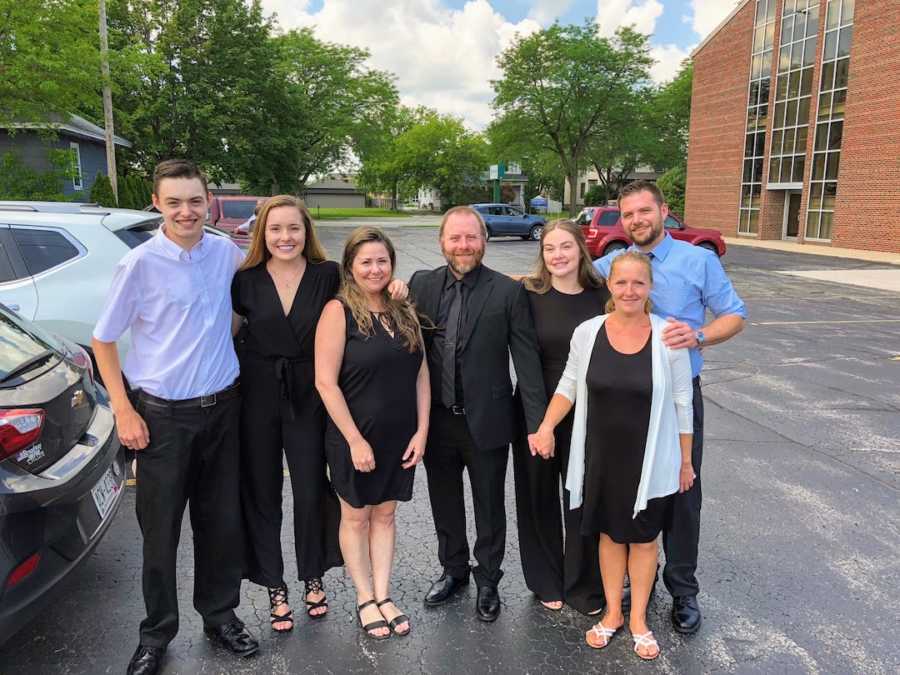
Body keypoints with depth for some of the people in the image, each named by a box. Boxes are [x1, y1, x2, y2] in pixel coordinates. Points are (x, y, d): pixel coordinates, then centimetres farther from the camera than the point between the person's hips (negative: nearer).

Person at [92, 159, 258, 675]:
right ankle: (157, 633, 28)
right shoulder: (140, 264, -12)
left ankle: (220, 615, 33)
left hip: (222, 407, 3)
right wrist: (124, 411, -7)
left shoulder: (225, 252, -1)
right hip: (163, 415, -3)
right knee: (160, 529, 8)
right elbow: (104, 341, -3)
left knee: (222, 521, 13)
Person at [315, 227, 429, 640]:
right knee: (356, 516, 12)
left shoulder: (404, 311, 3)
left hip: (400, 436, 5)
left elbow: (421, 374, 5)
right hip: (355, 437, -4)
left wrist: (421, 430, -2)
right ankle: (365, 599, 28)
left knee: (385, 513, 16)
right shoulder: (338, 311, -11)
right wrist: (355, 439, -17)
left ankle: (383, 595, 29)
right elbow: (326, 382, -16)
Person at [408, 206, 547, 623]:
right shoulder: (421, 284, 0)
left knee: (489, 507, 15)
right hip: (436, 420, 3)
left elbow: (527, 360, -10)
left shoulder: (508, 291, -9)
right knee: (444, 503, 20)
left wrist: (538, 423, -13)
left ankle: (488, 581, 37)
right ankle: (453, 570, 44)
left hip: (487, 421, -3)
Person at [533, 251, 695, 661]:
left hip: (650, 459, -2)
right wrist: (546, 426, -10)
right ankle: (612, 612, 38)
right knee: (609, 532, 17)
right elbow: (569, 386, 2)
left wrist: (686, 460, 1)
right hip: (600, 455, 2)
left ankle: (638, 619, 36)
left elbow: (681, 403, -5)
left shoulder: (668, 337, -12)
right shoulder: (587, 332, -7)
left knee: (643, 537, 15)